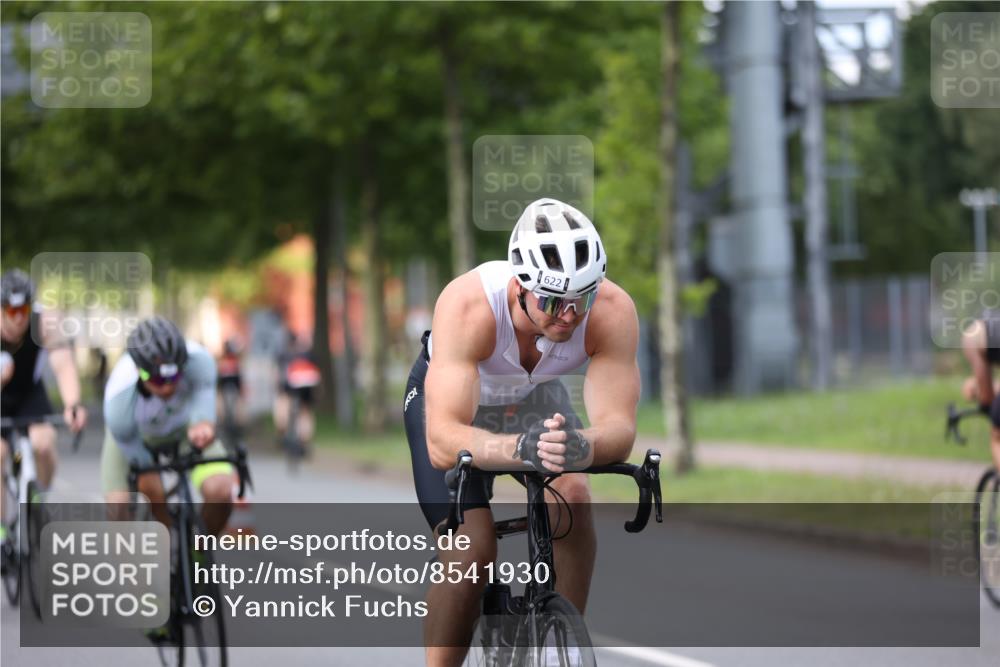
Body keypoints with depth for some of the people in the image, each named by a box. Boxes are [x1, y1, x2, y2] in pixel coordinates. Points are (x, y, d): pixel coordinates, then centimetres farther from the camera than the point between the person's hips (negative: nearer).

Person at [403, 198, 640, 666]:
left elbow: (619, 427, -37)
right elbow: (442, 442, -48)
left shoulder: (613, 311, -34)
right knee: (470, 549, -20)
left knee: (572, 499, -22)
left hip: (535, 396, 3)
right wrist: (520, 449, -66)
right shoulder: (468, 306, -42)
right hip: (450, 394, -3)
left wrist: (582, 447, -60)